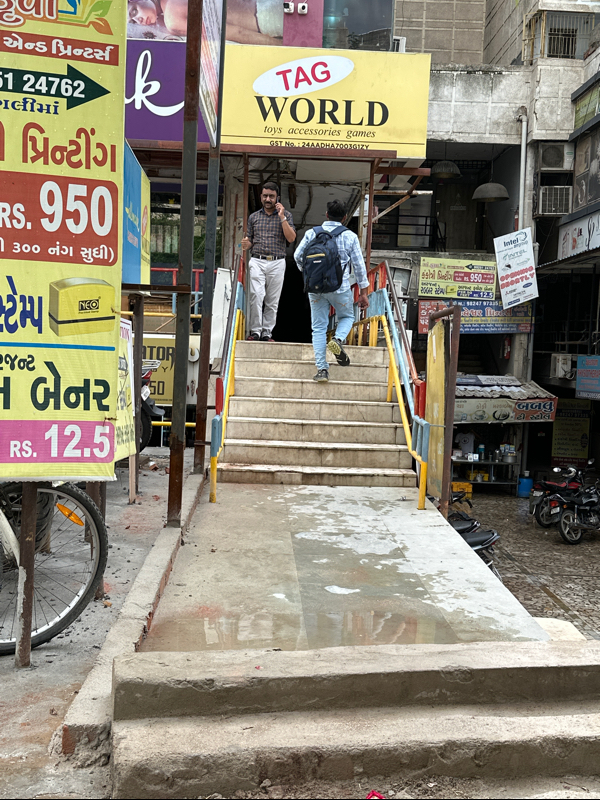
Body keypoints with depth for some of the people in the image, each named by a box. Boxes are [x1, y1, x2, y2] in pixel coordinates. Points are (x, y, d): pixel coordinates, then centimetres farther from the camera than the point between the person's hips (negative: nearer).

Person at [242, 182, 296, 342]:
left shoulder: (285, 215, 8)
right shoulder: (254, 217, 14)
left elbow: (291, 238, -5)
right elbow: (250, 240, 18)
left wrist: (282, 217, -11)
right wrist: (246, 244, -6)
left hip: (277, 263, 0)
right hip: (257, 261, 0)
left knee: (272, 300, 1)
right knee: (256, 295, -15)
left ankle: (267, 332, 8)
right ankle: (255, 331, -9)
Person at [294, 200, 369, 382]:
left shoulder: (312, 233, 2)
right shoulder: (350, 236, -1)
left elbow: (298, 256, 4)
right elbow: (359, 266, 1)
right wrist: (363, 293, 8)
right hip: (340, 286, -1)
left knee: (319, 327, 7)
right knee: (346, 317, 23)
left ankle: (322, 369, 1)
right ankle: (337, 340, -8)